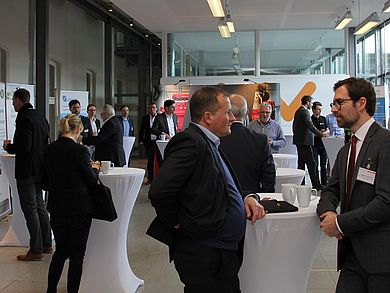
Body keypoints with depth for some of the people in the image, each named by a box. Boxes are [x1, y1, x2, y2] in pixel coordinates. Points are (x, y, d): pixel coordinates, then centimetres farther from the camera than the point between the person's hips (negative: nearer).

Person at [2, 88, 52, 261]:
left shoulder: (24, 118, -17)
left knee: (30, 209, -2)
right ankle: (46, 245, 25)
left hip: (27, 170, -9)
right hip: (40, 169, 9)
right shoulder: (39, 116, 11)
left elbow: (24, 147, -24)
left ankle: (36, 250, 3)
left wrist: (8, 147, -5)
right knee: (39, 206, 17)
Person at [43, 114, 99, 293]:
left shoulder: (50, 149, -1)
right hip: (78, 208, -5)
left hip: (56, 208, 5)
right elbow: (92, 181, -10)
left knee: (61, 250, 20)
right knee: (77, 253, 8)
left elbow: (46, 180, 9)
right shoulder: (80, 151, -18)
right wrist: (94, 168, 9)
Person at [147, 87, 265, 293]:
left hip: (223, 251, 9)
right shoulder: (190, 141, -18)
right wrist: (177, 223, -13)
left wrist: (247, 197, 3)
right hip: (203, 255, -9)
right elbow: (159, 192, -28)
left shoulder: (210, 144, 14)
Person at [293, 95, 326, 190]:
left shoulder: (298, 111, 15)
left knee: (301, 163, 11)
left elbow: (294, 126, 22)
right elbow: (310, 126, -22)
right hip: (305, 141, -10)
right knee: (311, 163, -8)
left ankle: (300, 183, 13)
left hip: (299, 141, 10)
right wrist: (321, 134, -21)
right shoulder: (304, 112, -14)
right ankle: (316, 185, -7)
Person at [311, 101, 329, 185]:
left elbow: (328, 131, 15)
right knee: (314, 165, -1)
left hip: (323, 144, 4)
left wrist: (324, 133, -7)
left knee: (324, 165, 5)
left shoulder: (323, 118, 12)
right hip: (314, 145, -4)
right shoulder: (310, 119, -3)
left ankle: (324, 183, 12)